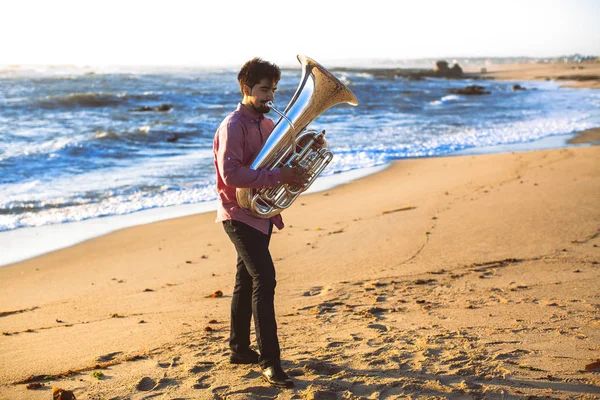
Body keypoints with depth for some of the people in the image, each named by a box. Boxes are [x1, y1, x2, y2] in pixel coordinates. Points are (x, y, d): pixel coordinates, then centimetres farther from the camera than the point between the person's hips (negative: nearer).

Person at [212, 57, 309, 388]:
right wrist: (278, 176, -29)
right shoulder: (232, 126, -14)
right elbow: (231, 174, -25)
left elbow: (278, 161, 19)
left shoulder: (268, 125, 12)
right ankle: (269, 361, -11)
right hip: (239, 214, -9)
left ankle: (240, 349, 28)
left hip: (261, 213, 9)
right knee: (264, 280, -15)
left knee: (247, 281, 16)